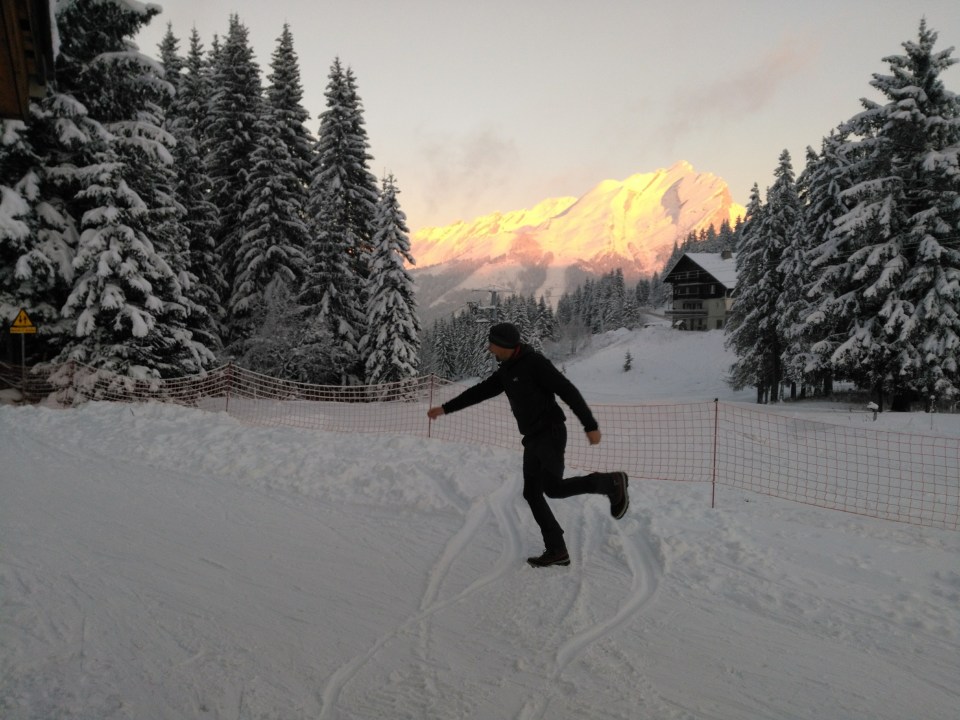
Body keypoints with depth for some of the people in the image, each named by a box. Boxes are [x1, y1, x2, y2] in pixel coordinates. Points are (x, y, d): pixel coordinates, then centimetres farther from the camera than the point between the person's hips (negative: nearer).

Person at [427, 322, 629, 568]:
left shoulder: (534, 362, -15)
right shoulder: (506, 371, 11)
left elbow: (568, 391, -17)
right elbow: (479, 392, 20)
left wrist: (590, 425, -20)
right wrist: (446, 408, 22)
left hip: (551, 433, -8)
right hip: (533, 439, 9)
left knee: (553, 488, -18)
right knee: (532, 493, 4)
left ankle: (612, 483, -1)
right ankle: (556, 550, 10)